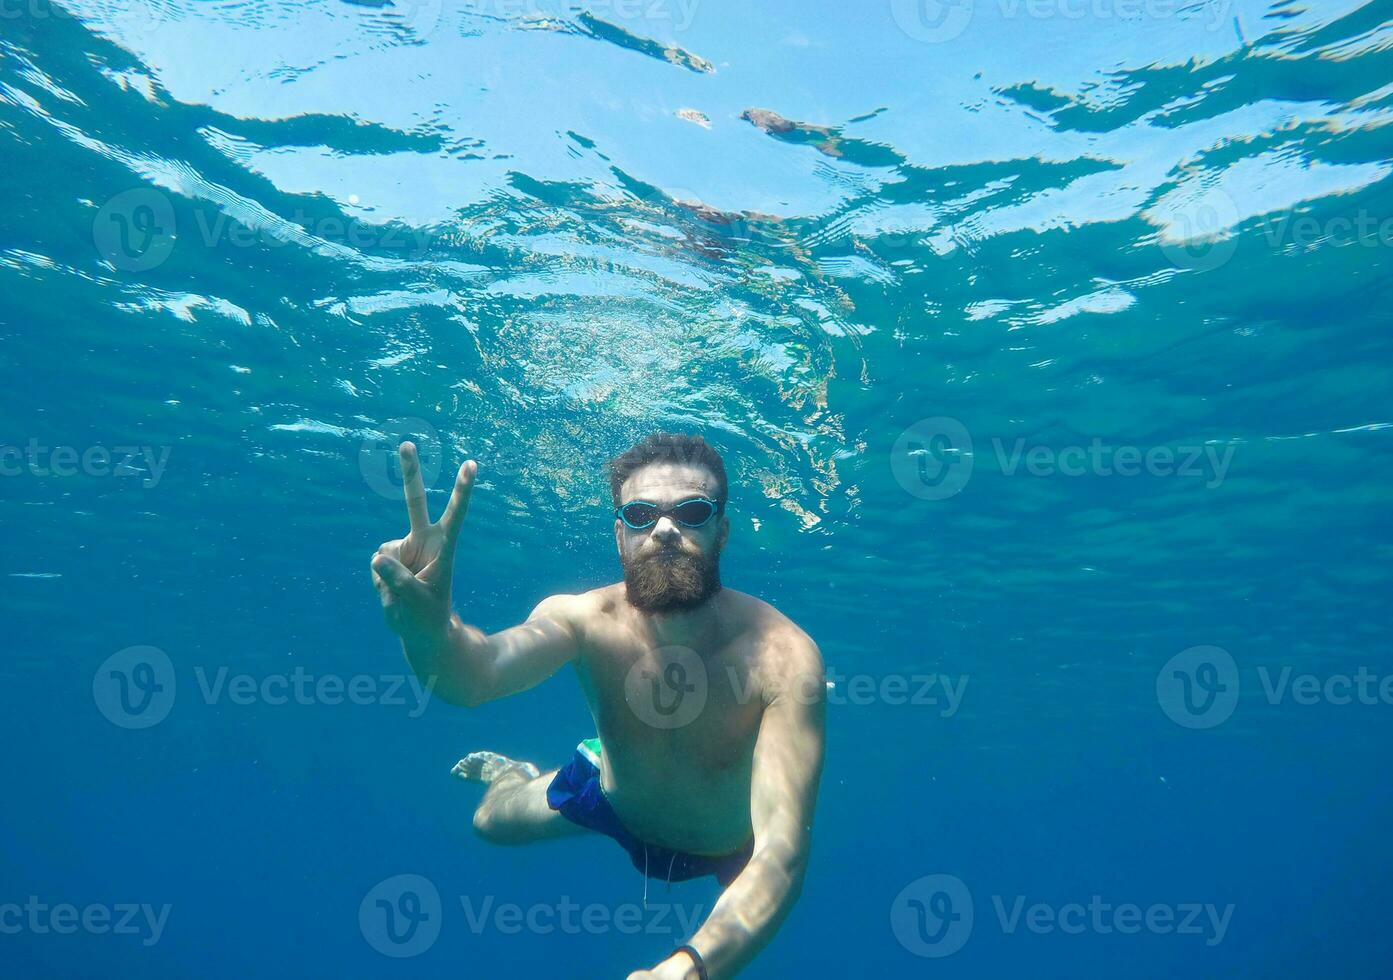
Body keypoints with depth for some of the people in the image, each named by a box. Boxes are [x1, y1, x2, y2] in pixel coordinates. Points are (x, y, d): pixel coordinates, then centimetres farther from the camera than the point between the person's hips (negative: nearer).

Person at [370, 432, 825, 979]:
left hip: (726, 846, 0)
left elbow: (781, 852, -47)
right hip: (611, 803, 1)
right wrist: (426, 625, -75)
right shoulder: (585, 619, -33)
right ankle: (519, 774, 53)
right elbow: (479, 674, -53)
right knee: (491, 821, 18)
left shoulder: (783, 655, -41)